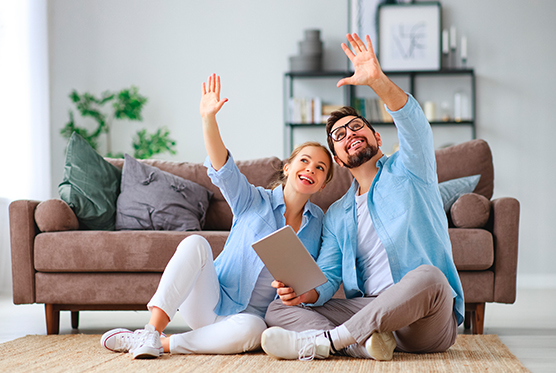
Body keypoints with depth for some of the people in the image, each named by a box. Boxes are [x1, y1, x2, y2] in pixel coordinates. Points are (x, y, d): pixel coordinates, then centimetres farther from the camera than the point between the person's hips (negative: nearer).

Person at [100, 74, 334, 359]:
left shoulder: (318, 221, 9)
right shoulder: (254, 201, 1)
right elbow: (222, 167, -17)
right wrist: (209, 119, -33)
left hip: (252, 314, 1)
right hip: (214, 300, -1)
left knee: (252, 330, -39)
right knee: (195, 243, -31)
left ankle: (162, 343, -27)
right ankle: (151, 331, -33)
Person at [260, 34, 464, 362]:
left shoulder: (407, 170, 10)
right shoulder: (337, 215, 23)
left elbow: (414, 124, -13)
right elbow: (327, 276, 12)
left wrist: (377, 80, -31)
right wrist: (304, 292, -13)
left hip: (426, 323, -4)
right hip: (365, 310, 4)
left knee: (428, 276, -39)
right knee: (278, 310, -10)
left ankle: (324, 341, -33)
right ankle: (363, 342, -35)